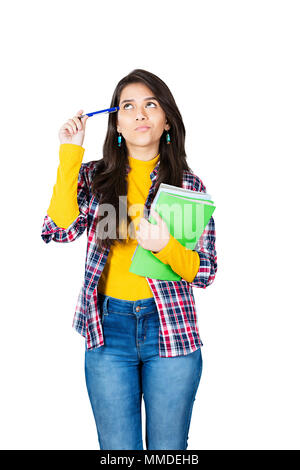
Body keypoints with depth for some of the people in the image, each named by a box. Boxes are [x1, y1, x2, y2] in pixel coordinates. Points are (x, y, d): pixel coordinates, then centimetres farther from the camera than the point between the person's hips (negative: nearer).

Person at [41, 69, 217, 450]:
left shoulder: (188, 184, 2)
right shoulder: (94, 176, 4)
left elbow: (205, 273, 1)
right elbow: (60, 229, -14)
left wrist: (166, 247, -19)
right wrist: (70, 153, -12)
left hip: (171, 329, 0)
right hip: (108, 329, 1)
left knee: (168, 450, 11)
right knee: (118, 449, 10)